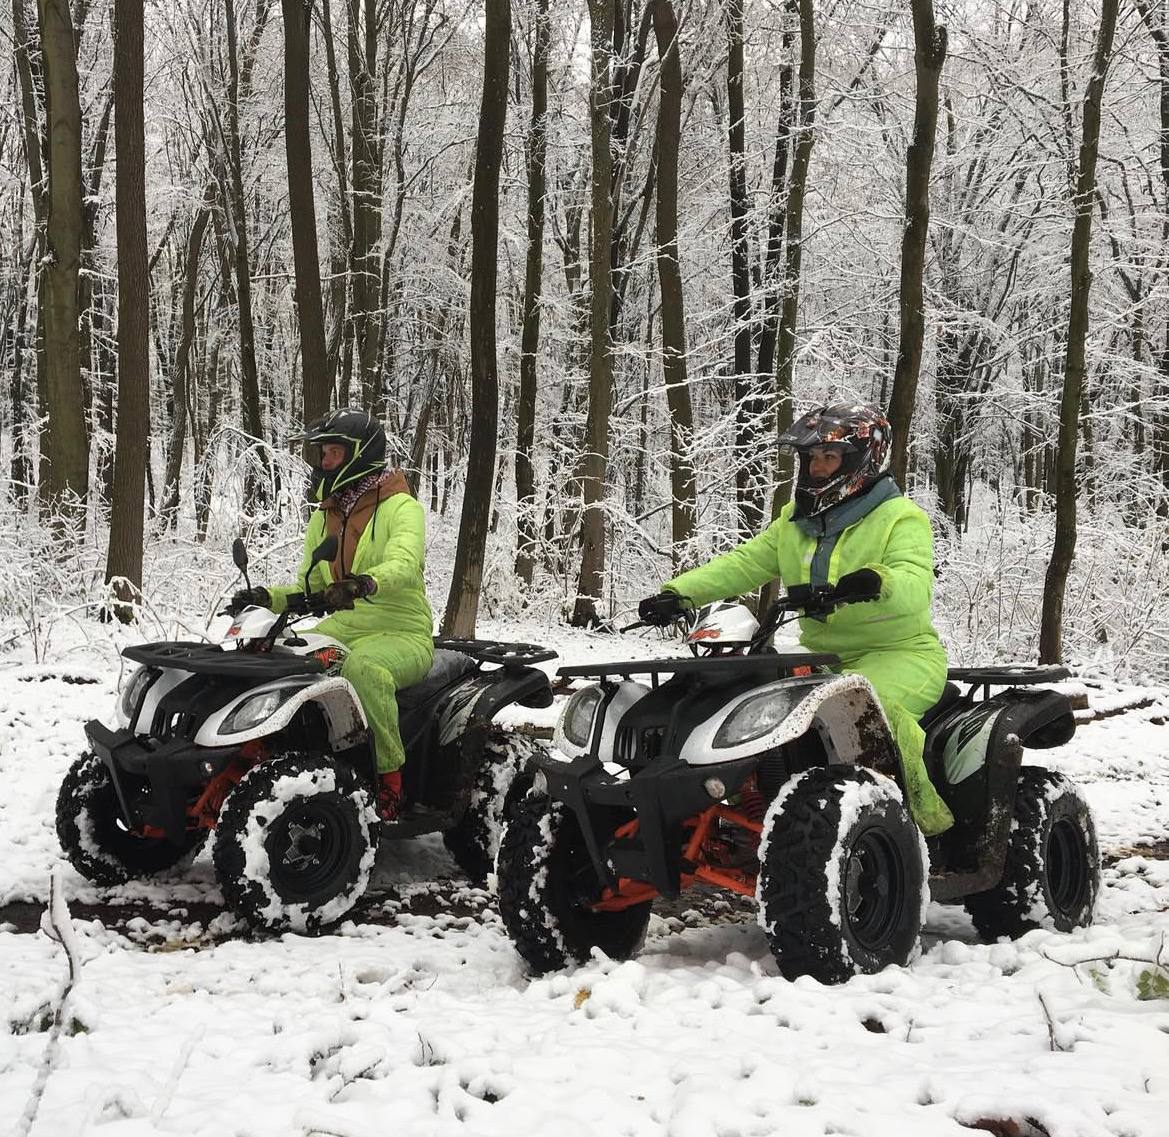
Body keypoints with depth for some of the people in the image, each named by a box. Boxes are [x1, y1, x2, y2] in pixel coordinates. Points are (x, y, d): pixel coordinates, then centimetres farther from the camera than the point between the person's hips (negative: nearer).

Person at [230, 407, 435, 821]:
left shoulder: (400, 507, -7)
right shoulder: (324, 515, 15)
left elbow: (404, 565, -27)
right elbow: (310, 587, 17)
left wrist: (364, 583, -48)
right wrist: (268, 597, -4)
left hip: (402, 635, -7)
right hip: (340, 630, 7)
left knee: (363, 667, -39)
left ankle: (390, 780, -30)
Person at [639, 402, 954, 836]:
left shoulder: (901, 519, -6)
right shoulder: (796, 520, 15)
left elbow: (916, 588, -23)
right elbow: (744, 563, 10)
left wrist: (878, 583, -46)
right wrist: (677, 593, -5)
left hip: (902, 654, -7)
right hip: (824, 657, 7)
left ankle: (933, 814, -27)